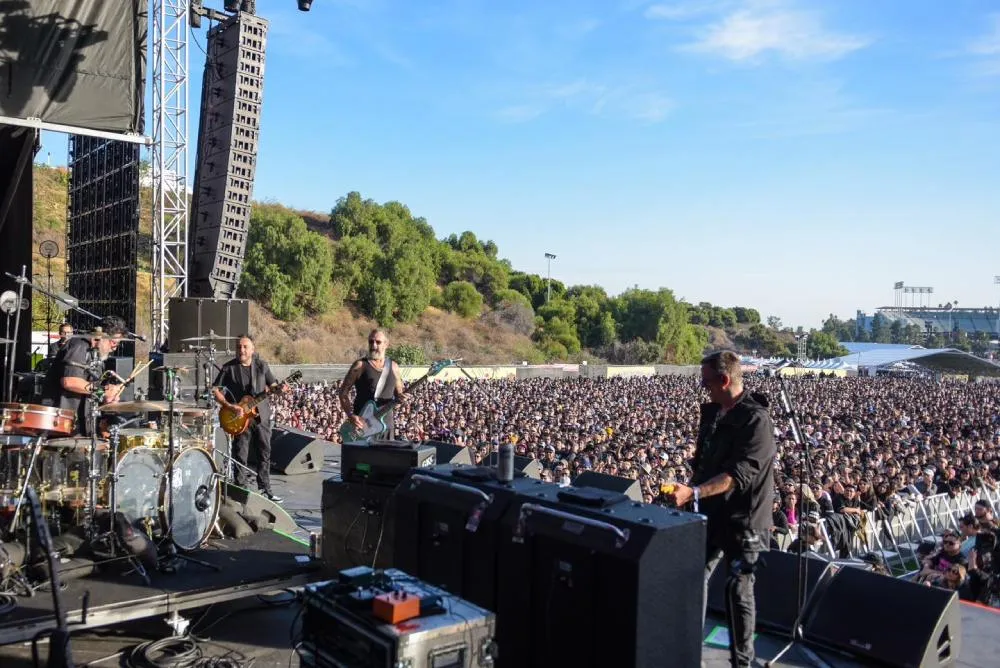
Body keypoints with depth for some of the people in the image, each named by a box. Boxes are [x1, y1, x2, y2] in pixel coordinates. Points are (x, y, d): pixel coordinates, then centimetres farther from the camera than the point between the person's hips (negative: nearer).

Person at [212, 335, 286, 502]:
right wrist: (230, 406, -16)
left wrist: (279, 388, -12)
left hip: (261, 416, 3)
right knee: (240, 456, 0)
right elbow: (215, 391, -5)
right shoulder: (229, 368, -4)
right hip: (239, 418, -3)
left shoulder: (261, 365, 5)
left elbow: (272, 384, 11)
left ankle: (265, 489, 21)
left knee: (265, 454, 9)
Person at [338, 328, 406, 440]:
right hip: (362, 423, -4)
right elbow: (343, 392, -3)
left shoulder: (393, 367, 8)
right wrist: (351, 415, -14)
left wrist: (401, 397, -8)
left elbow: (399, 394, 16)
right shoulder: (360, 366, -3)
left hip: (386, 423, 4)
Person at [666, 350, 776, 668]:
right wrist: (689, 492, 9)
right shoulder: (711, 412, 5)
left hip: (742, 519, -7)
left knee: (740, 589, 5)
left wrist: (694, 493, -36)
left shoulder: (756, 420, -19)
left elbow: (738, 474, -27)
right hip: (710, 513, 7)